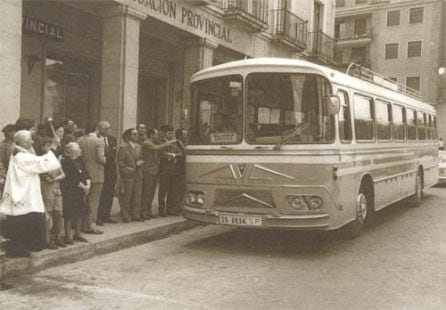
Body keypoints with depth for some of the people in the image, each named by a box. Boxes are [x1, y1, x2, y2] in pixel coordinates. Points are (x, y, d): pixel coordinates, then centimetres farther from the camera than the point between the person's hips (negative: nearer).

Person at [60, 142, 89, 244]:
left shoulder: (79, 160, 13)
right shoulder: (65, 162, -14)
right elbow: (72, 178, -18)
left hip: (81, 191, 8)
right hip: (70, 193, -8)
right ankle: (68, 236, 8)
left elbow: (85, 173, 11)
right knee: (69, 214, -3)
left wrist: (88, 184, -5)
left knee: (80, 212, 12)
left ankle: (77, 233, 24)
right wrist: (83, 186, -14)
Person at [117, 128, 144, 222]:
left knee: (137, 196, 8)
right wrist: (126, 169, -17)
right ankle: (125, 216, 10)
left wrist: (140, 162, -3)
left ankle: (135, 215, 17)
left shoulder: (138, 147, 12)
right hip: (127, 176, -6)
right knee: (126, 196, 0)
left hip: (138, 175, 6)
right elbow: (120, 162, -8)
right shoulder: (123, 148, -6)